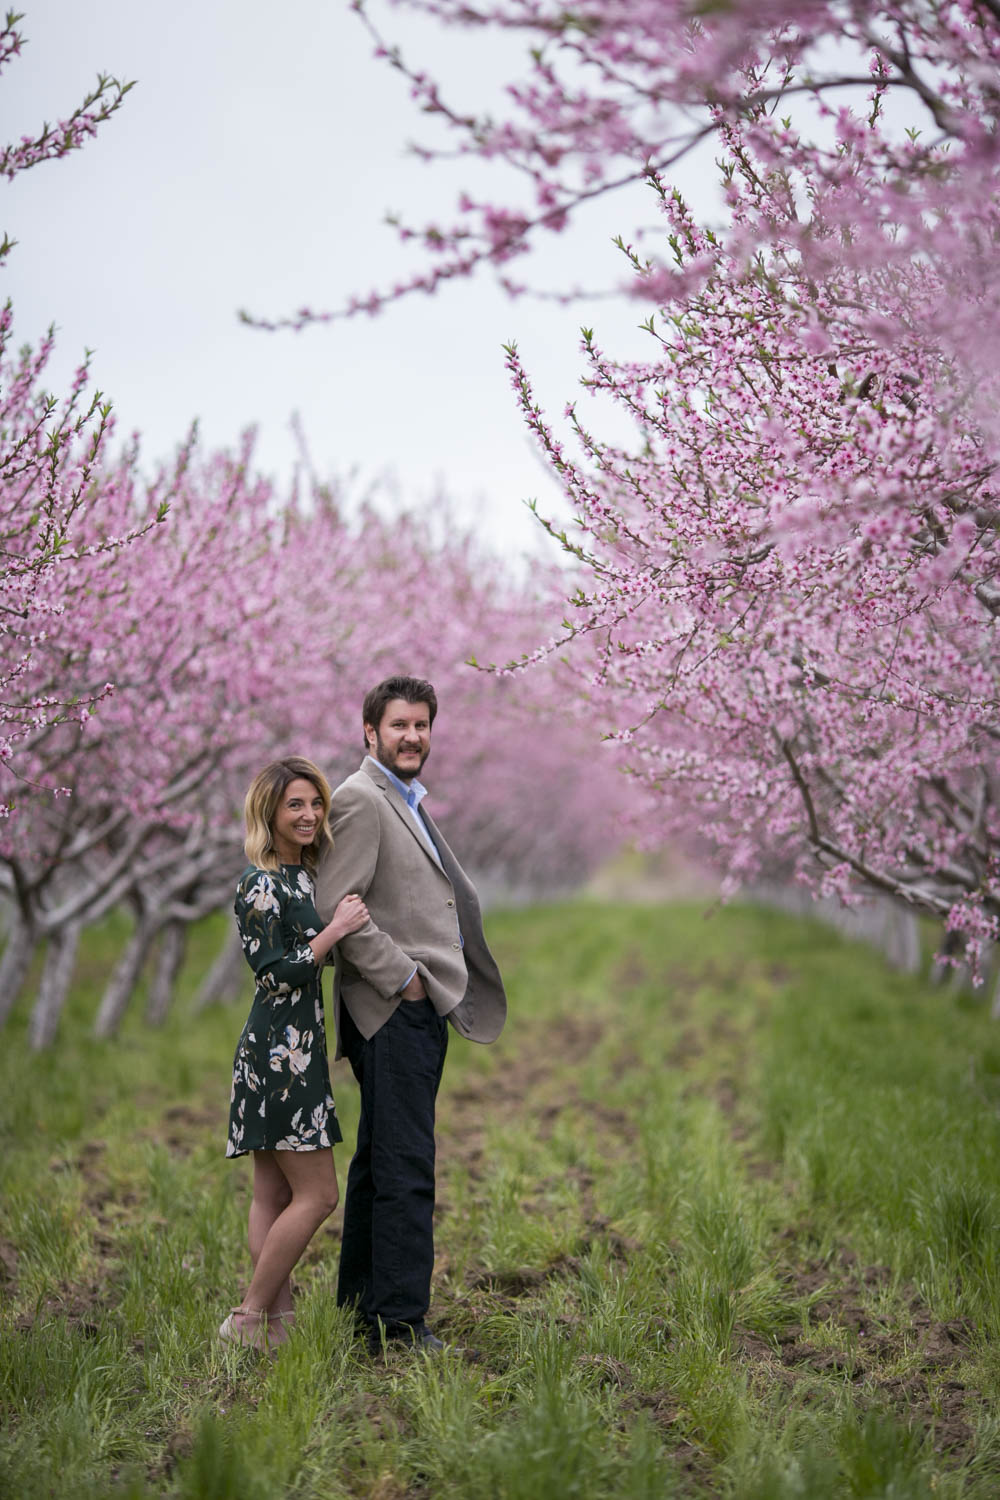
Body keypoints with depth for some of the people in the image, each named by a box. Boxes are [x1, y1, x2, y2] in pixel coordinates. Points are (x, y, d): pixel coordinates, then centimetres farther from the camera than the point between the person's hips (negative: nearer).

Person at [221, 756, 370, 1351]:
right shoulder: (261, 884, -13)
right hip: (279, 1052, -9)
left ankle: (278, 1321, 12)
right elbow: (277, 972, -18)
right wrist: (338, 927, -17)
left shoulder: (303, 877, 14)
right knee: (317, 1194, -8)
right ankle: (250, 1318, -1)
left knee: (275, 1195, 9)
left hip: (296, 1050, 9)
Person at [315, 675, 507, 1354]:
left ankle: (362, 1303, 24)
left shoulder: (408, 802, 21)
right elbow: (337, 907, -20)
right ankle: (399, 1320, -6)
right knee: (405, 1168, -10)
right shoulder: (360, 800, -11)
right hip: (396, 1009, -10)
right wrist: (403, 978, -17)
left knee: (382, 1161, 15)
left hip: (421, 1007, 10)